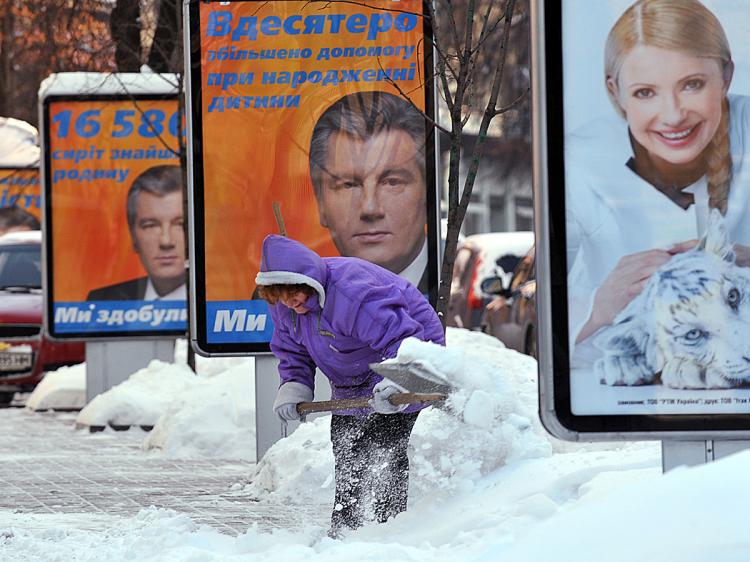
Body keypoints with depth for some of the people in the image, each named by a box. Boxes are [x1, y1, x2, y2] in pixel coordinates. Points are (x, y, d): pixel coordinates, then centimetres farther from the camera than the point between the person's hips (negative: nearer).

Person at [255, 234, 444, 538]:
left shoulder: (351, 293, -38)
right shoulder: (283, 305, -10)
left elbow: (403, 335, -41)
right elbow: (292, 349, 6)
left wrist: (396, 383, -55)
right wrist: (294, 386, -12)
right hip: (353, 381, 9)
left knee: (386, 450, -17)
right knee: (345, 449, 13)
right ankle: (344, 527, 26)